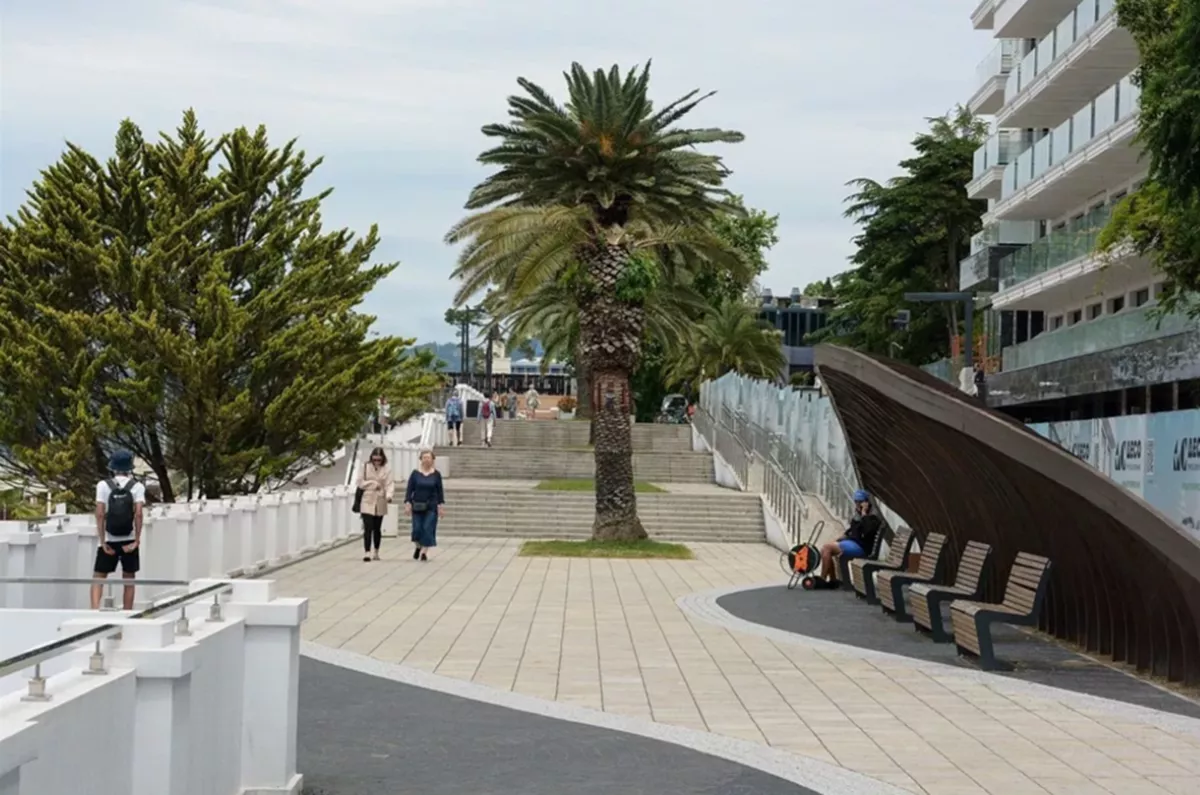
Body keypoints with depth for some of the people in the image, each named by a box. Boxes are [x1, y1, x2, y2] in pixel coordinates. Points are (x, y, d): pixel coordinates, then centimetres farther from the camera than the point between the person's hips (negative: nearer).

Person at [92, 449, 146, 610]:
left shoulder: (103, 485, -3)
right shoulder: (137, 486, -3)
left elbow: (100, 514, -9)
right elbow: (138, 514, -12)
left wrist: (103, 542, -6)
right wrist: (136, 541, -8)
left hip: (109, 541, -1)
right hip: (129, 540, 1)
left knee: (99, 577, 6)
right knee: (128, 579, 11)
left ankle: (94, 609, -13)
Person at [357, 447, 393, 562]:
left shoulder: (386, 470, 1)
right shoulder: (366, 467, 0)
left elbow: (390, 484, -10)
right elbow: (360, 483, 0)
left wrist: (389, 495, -29)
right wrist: (373, 484, -12)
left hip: (380, 503, 2)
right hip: (367, 502, -2)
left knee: (377, 529, 13)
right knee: (368, 528, -13)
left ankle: (376, 553, 27)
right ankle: (367, 553, -16)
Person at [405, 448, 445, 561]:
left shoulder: (436, 474, 0)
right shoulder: (415, 473, -1)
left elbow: (440, 491, 4)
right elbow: (409, 490, 1)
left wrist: (441, 506, 0)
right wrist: (407, 503, -7)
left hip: (431, 507, 0)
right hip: (417, 506, 0)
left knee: (428, 529, -7)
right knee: (417, 529, 0)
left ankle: (424, 552, 0)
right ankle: (417, 547, 28)